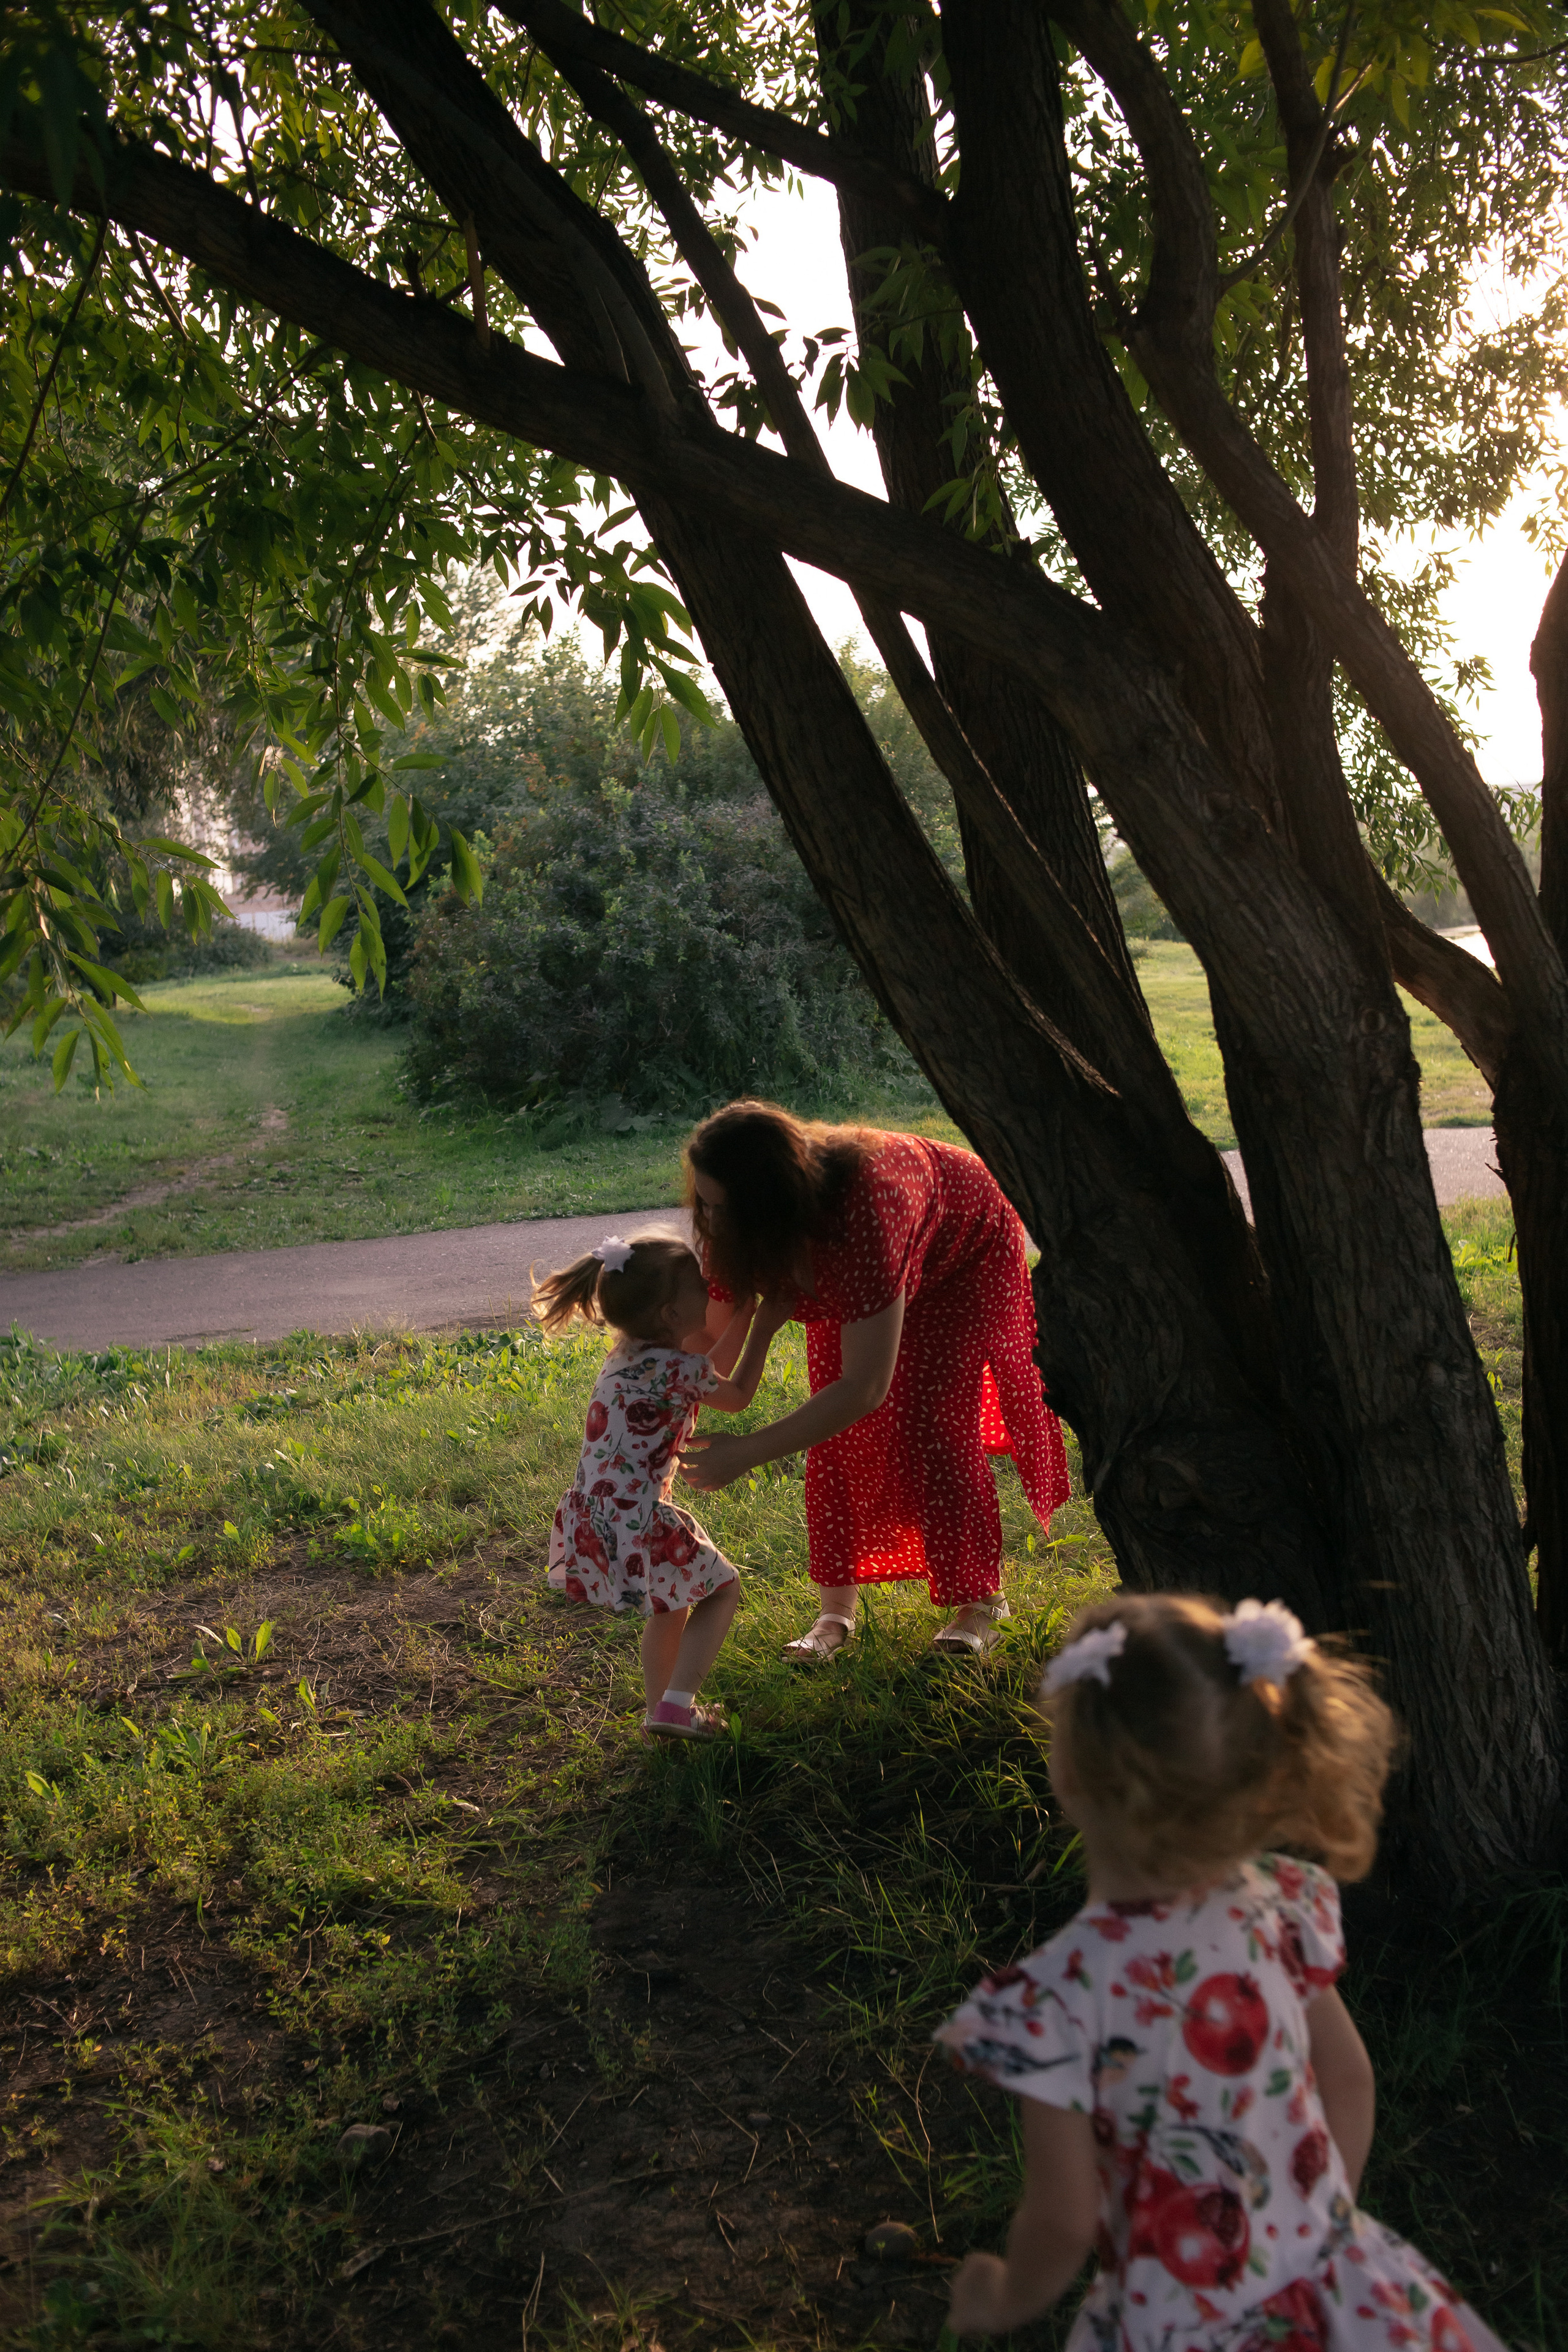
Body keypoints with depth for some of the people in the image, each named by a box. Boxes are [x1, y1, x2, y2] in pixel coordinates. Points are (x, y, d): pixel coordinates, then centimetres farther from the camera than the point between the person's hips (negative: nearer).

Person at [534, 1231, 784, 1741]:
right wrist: (763, 1330, 13)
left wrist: (744, 1311, 21)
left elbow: (712, 1370, 23)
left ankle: (660, 1709, 36)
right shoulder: (677, 1368, -17)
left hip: (592, 1522, 8)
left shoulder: (629, 1352, 10)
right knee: (722, 1587, 13)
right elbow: (738, 1396, 4)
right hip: (639, 1523, -8)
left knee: (672, 1607, 27)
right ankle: (675, 1706, 6)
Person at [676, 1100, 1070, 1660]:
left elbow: (866, 1388, -47)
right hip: (849, 1265, 5)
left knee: (930, 1424, -10)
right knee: (834, 1430, -4)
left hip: (963, 1250, -5)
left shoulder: (863, 1214, -49)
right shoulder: (735, 1227, -29)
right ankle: (836, 1608, 7)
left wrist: (745, 1454, -47)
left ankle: (978, 1603, 9)